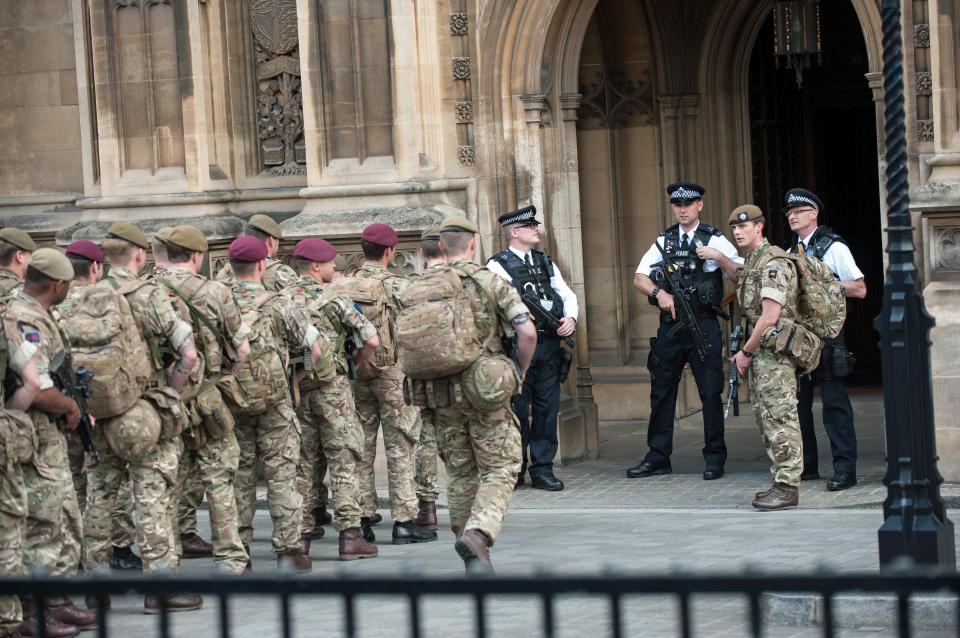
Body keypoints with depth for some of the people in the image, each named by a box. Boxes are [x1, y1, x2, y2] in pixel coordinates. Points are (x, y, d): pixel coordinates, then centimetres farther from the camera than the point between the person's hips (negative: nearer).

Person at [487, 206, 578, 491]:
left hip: (549, 344, 5)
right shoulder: (498, 265, -1)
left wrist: (570, 318, -2)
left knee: (547, 408, 5)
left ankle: (543, 469, 11)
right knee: (517, 410, 0)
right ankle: (514, 470, 11)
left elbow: (567, 295, 16)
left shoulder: (545, 262, 18)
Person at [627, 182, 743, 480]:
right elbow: (639, 278, 8)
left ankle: (715, 458, 6)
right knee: (661, 393, 7)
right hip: (670, 325, 4)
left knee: (711, 393, -2)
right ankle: (658, 458, 15)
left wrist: (719, 257, -20)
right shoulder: (664, 241, 12)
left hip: (704, 325, -4)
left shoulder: (715, 240, 2)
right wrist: (659, 293, -10)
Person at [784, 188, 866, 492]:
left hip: (827, 335, -7)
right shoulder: (790, 253, 17)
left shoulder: (833, 247, -3)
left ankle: (845, 468, -6)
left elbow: (860, 289, -6)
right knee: (798, 401, 8)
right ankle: (806, 466, 17)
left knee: (834, 401, -7)